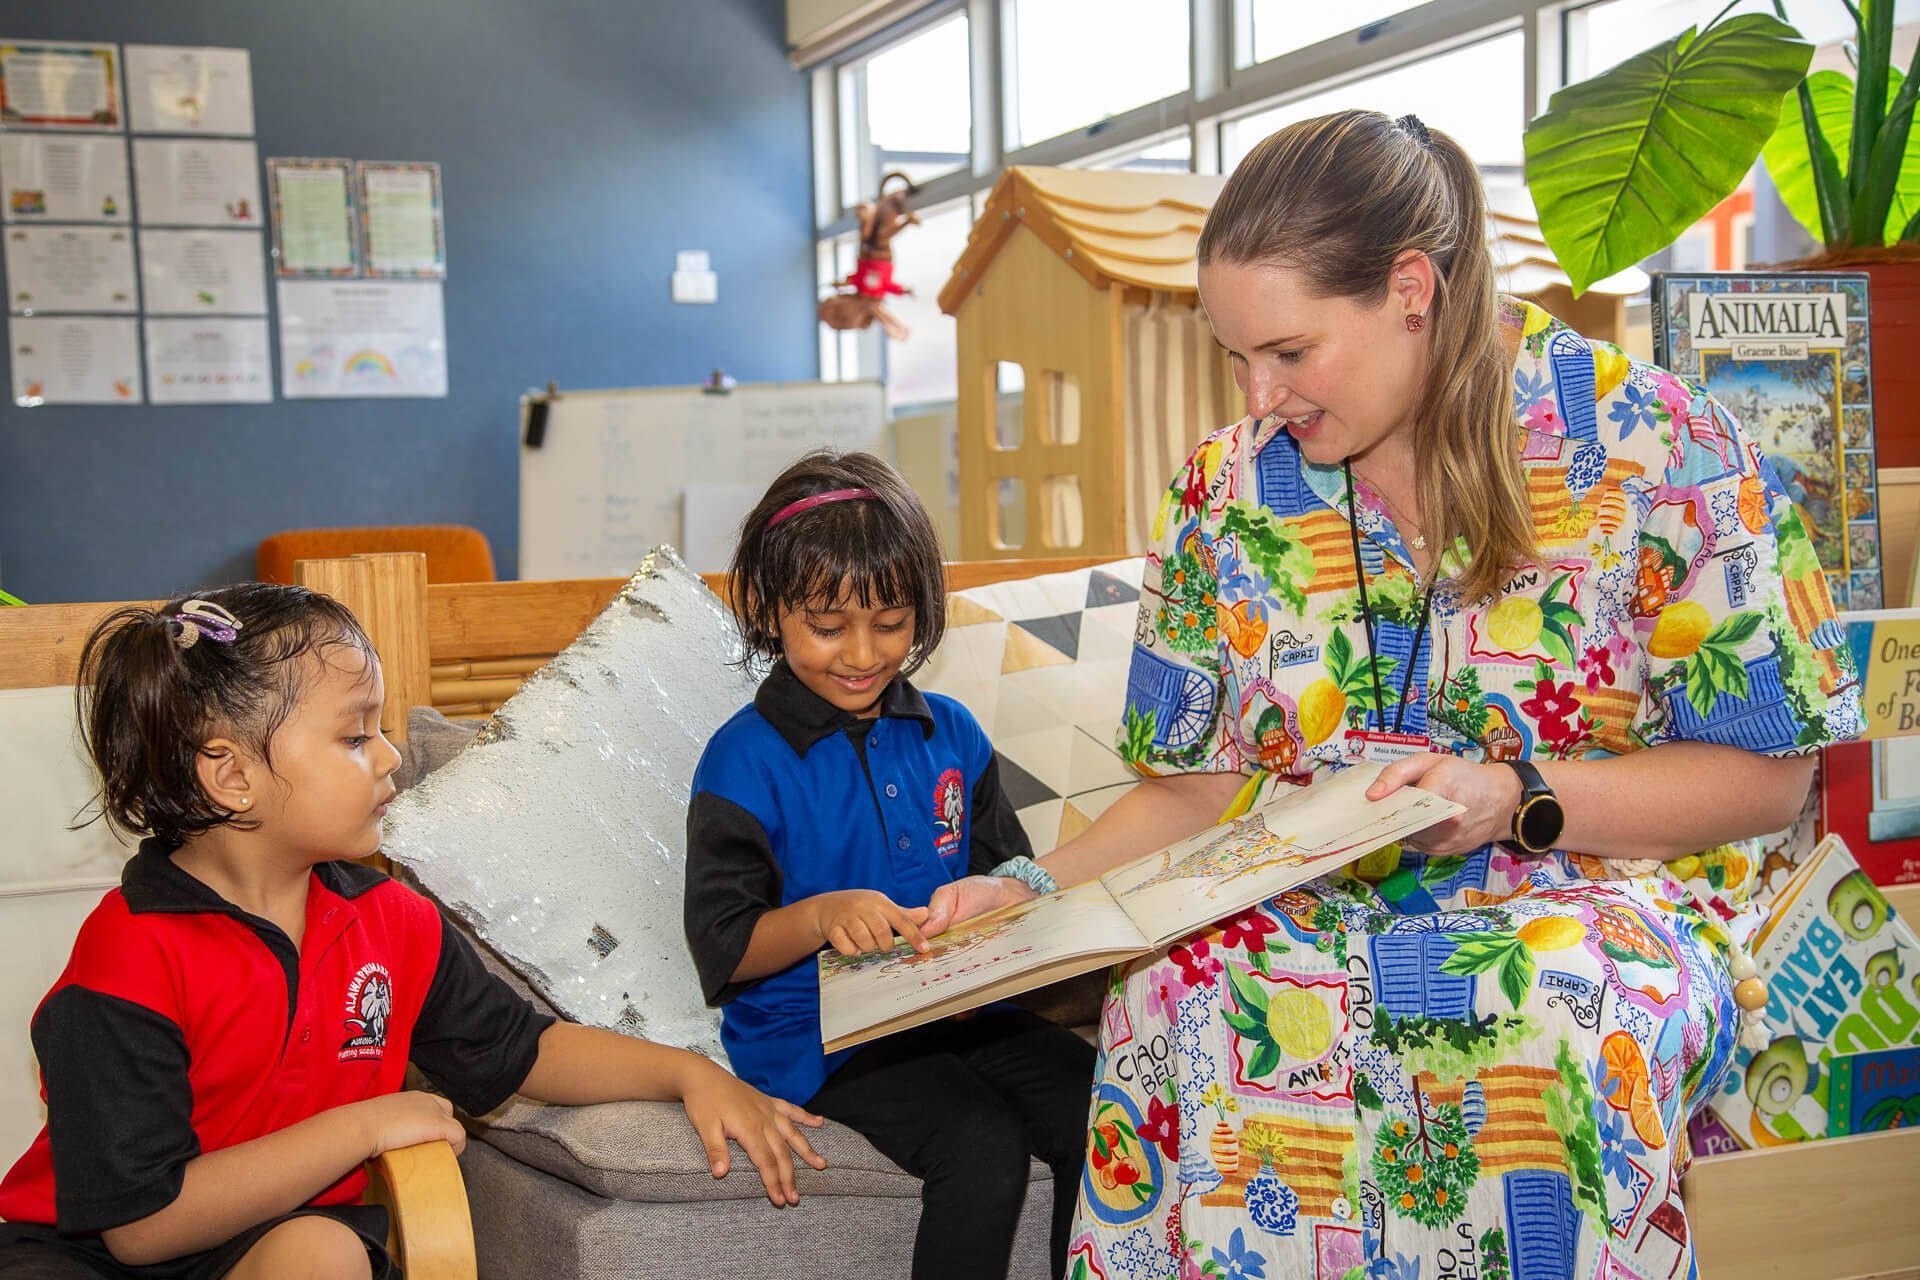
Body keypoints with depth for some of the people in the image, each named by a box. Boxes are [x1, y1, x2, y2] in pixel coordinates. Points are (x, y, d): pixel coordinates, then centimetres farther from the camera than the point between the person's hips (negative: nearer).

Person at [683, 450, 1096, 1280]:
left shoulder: (950, 733, 9)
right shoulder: (746, 761, -7)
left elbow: (1010, 866, 13)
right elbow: (722, 950, -8)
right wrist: (821, 916, -26)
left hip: (954, 1005, 5)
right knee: (984, 1146, -27)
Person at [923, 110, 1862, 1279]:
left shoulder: (1658, 448, -6)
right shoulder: (1232, 487, 5)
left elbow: (1766, 777, -3)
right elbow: (1202, 787, 9)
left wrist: (1517, 799, -18)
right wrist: (1041, 892, -8)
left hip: (1594, 887, -2)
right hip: (1305, 903, 2)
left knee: (1559, 1009, -38)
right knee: (1185, 993, -33)